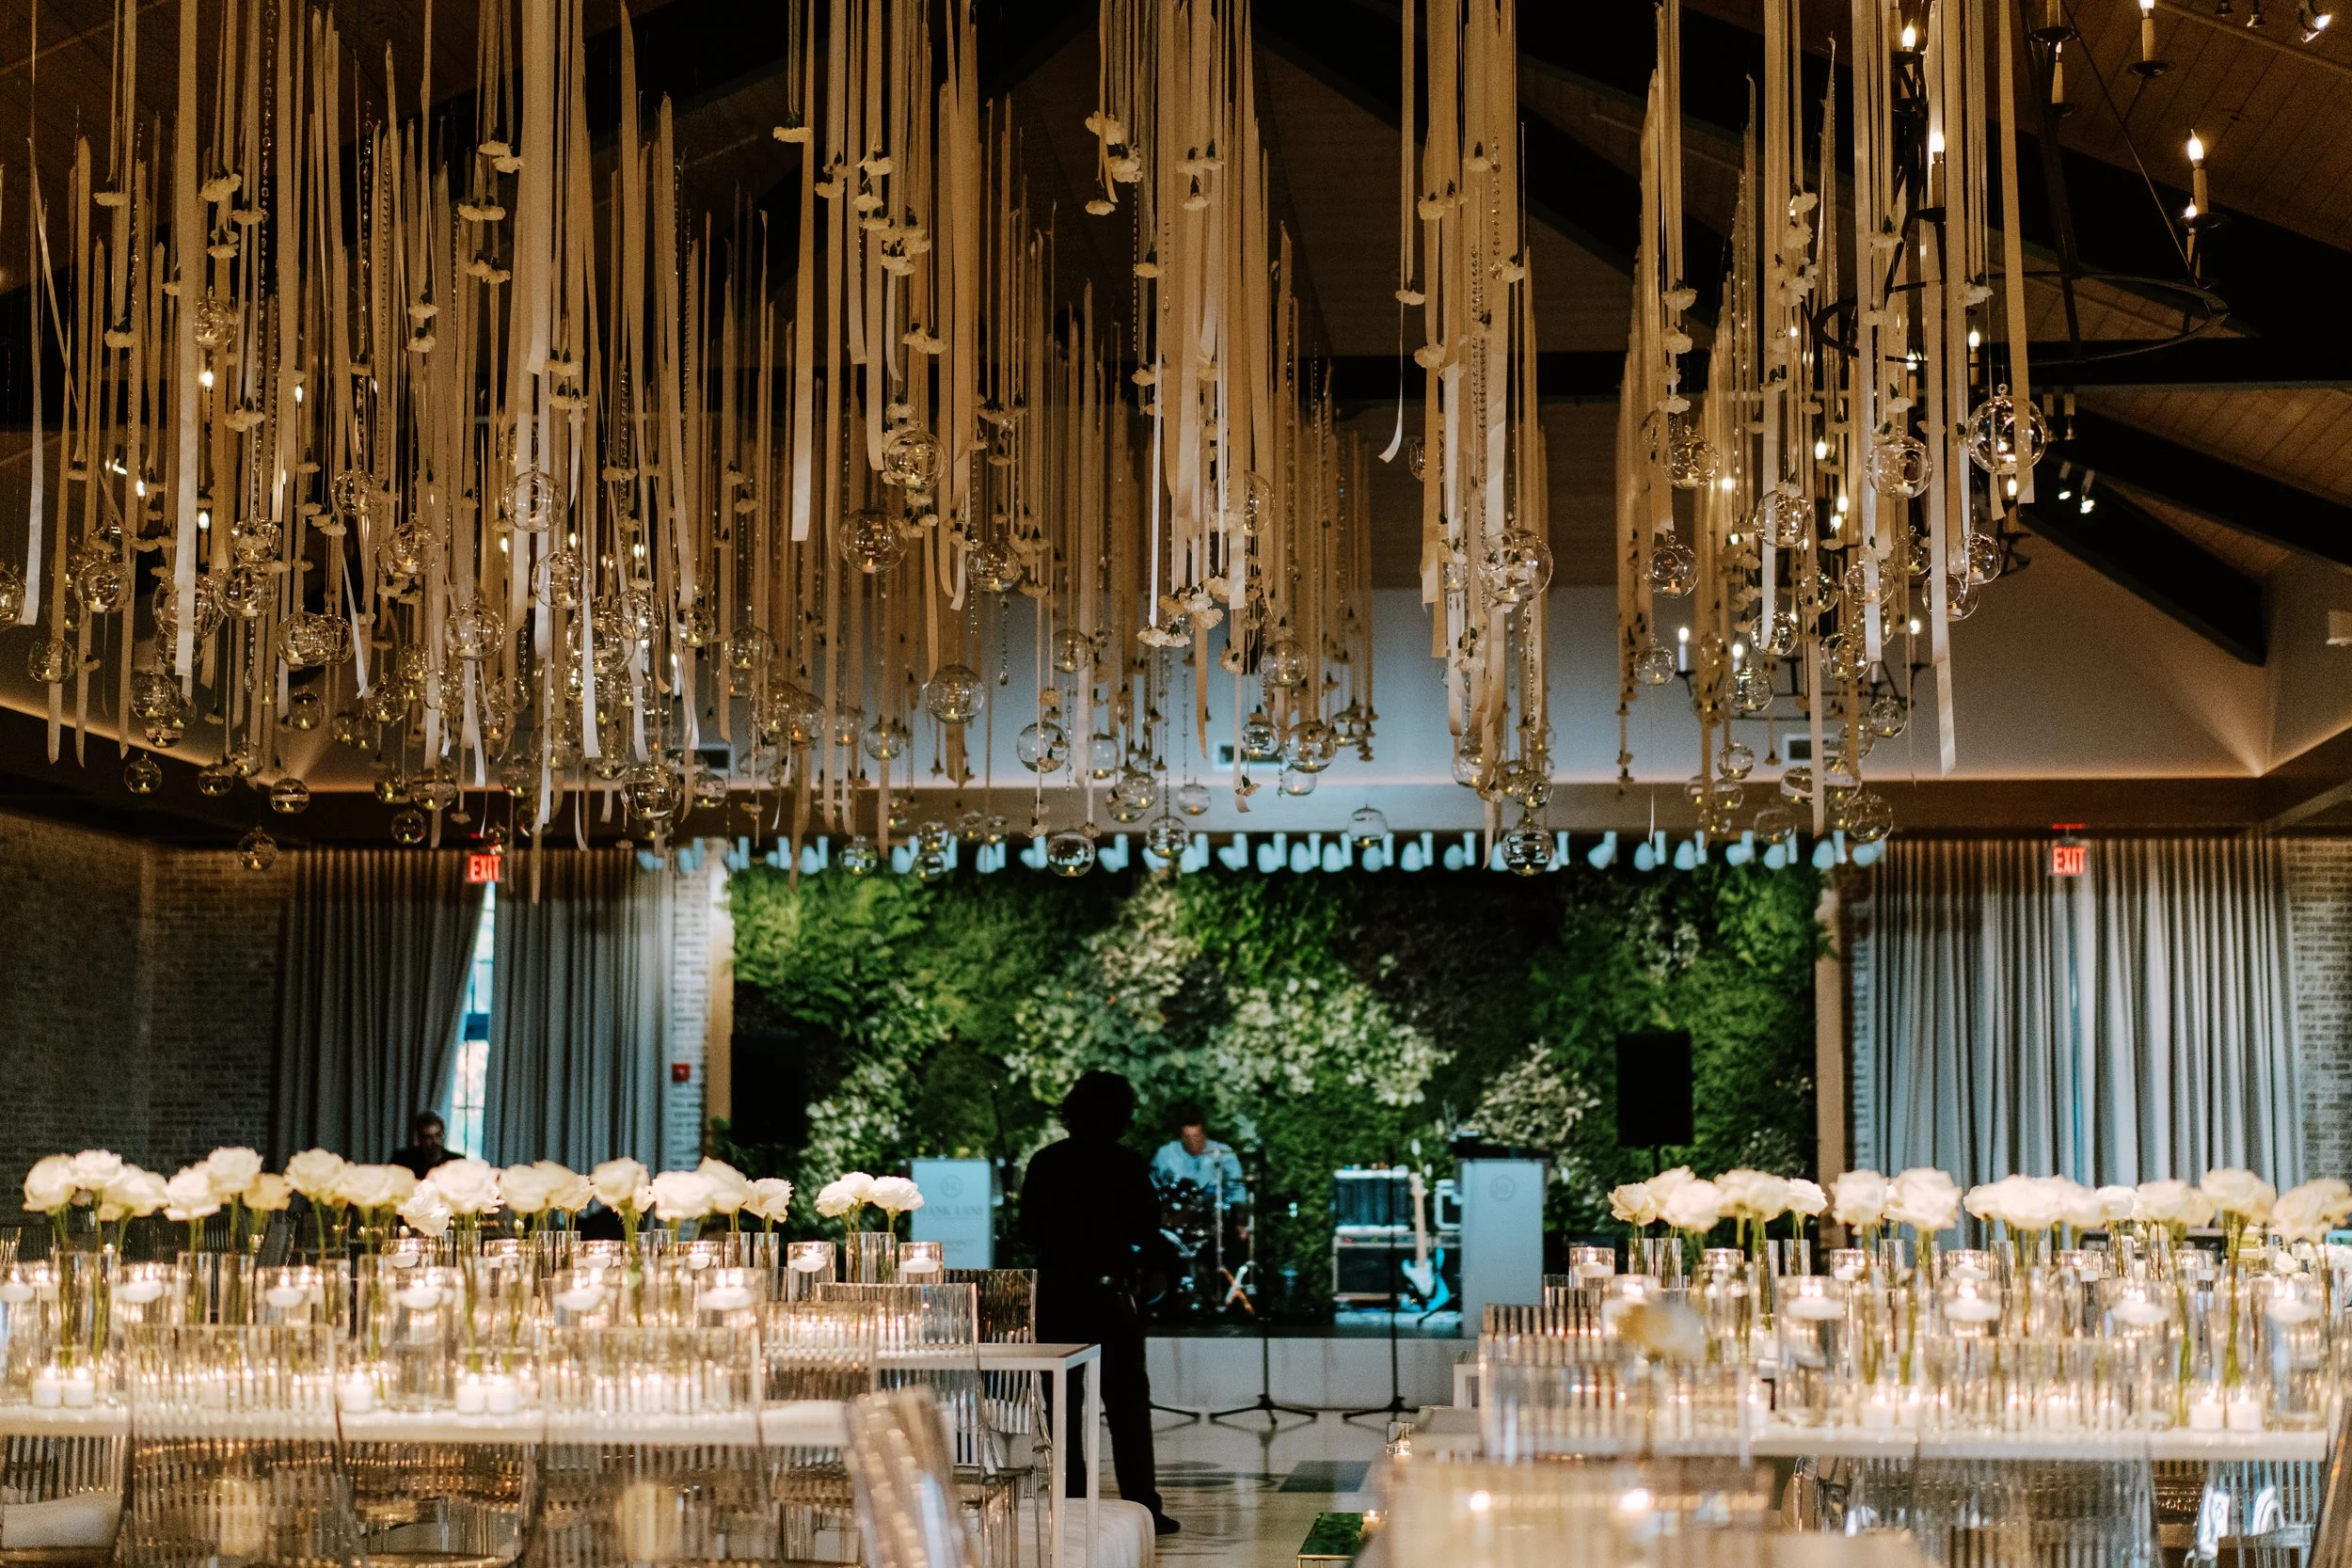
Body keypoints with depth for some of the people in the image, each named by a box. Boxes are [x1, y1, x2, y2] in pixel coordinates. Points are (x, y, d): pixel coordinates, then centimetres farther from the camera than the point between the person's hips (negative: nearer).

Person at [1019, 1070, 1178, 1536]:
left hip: (1055, 1293, 3)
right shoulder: (1125, 1164, -9)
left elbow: (1028, 1231, 6)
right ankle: (1143, 1510, 1)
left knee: (1063, 1406, 9)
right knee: (1128, 1407, 3)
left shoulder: (1044, 1163, 0)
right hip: (1109, 1292, -3)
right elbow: (1148, 1231, -5)